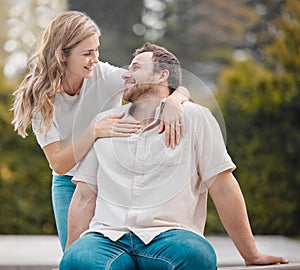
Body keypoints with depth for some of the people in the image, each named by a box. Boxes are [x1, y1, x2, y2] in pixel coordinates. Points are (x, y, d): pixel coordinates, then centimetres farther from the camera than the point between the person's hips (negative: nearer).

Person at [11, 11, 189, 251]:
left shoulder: (106, 76, -15)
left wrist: (173, 102, -44)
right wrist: (95, 131, -34)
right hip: (70, 184, 0)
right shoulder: (40, 96, -13)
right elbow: (59, 164, -21)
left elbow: (179, 89, -20)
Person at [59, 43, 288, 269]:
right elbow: (85, 197, 19)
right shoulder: (103, 123, 20)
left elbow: (224, 189, 6)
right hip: (107, 235, 2)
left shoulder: (194, 118, 10)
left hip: (169, 235, -2)